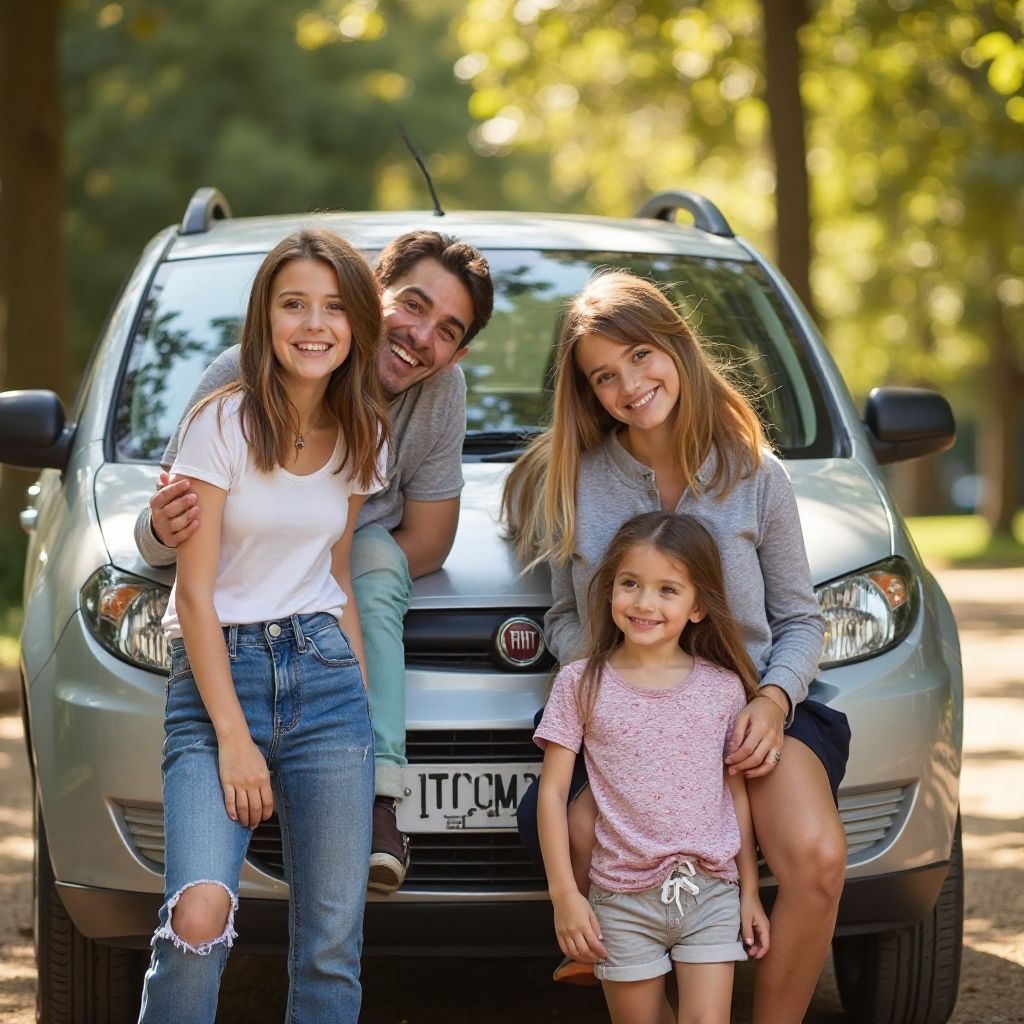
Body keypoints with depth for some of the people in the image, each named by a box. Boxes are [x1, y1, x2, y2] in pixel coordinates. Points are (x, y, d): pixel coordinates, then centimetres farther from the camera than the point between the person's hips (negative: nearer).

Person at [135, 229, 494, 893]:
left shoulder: (443, 391, -18)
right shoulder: (246, 374, -26)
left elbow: (428, 544, -9)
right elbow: (158, 537, -23)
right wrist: (166, 529, -48)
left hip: (366, 567, 2)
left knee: (377, 561, -33)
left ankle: (379, 795, -39)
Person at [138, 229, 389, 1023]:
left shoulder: (361, 437, 9)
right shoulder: (222, 425, -7)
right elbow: (195, 592, -8)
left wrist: (361, 697, 11)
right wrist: (233, 735, -13)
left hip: (326, 674, 4)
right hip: (217, 673, -4)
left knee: (333, 941, 1)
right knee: (200, 914, -23)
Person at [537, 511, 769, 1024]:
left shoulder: (723, 688, 4)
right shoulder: (580, 684, -1)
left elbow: (737, 794, 9)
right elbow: (552, 793, -1)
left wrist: (750, 892, 8)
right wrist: (564, 893, -7)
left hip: (711, 891, 1)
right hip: (623, 899, -1)